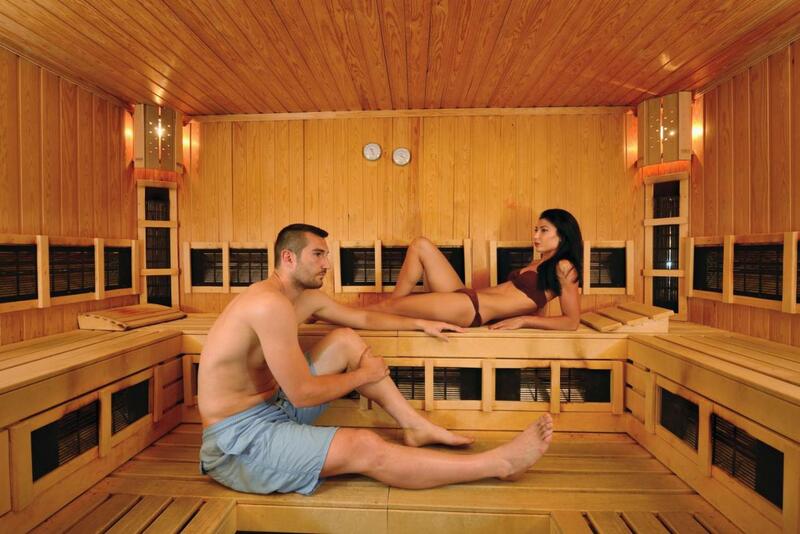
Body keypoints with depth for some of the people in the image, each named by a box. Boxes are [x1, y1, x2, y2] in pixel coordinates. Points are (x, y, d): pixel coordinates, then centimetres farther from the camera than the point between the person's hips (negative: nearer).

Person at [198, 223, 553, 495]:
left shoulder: (306, 296, 4)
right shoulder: (271, 303, -26)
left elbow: (363, 317, 16)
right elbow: (302, 394, -26)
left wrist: (421, 324, 17)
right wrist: (364, 375, -11)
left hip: (273, 407, 9)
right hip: (238, 439, -9)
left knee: (346, 341, 3)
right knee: (365, 449, -22)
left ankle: (415, 426, 6)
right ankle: (501, 463, -14)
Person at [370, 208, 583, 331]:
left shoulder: (563, 267, -2)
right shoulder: (538, 265, 21)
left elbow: (572, 321, -8)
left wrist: (522, 320, -13)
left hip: (471, 308, -9)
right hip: (465, 296, 9)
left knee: (385, 306, -9)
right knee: (421, 245, 1)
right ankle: (396, 306, 2)